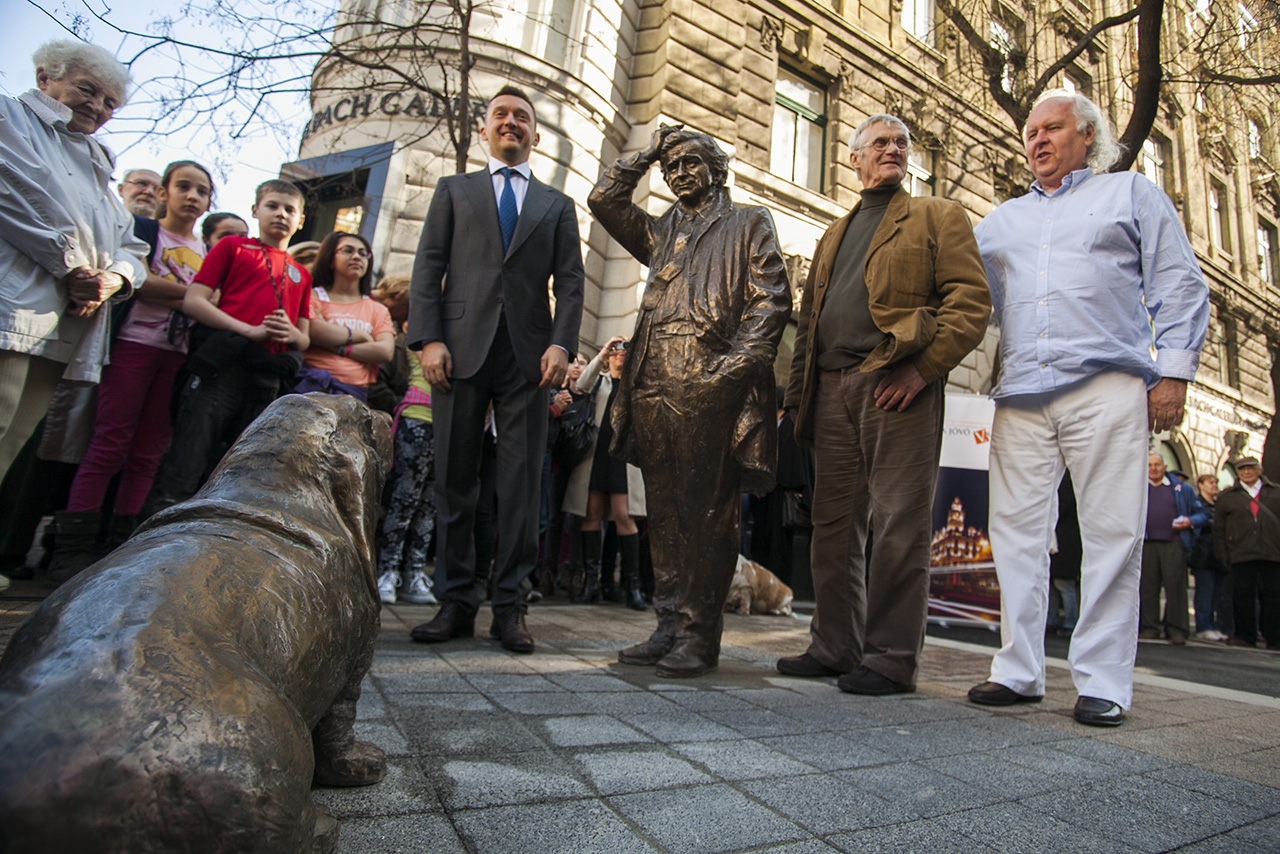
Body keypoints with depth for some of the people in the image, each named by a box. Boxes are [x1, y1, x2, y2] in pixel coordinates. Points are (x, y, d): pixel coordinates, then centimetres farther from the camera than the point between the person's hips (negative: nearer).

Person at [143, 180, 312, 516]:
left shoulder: (301, 275, 22)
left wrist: (292, 334, -3)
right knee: (186, 467, -8)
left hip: (266, 384, 4)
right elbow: (193, 302, 1)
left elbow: (304, 339, 21)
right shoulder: (232, 247, 12)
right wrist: (250, 330, -11)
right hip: (222, 369, -4)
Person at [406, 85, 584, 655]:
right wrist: (429, 338, -6)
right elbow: (428, 267, 9)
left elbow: (569, 281, 10)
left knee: (522, 485, -2)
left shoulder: (557, 205, 21)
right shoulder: (454, 191, 19)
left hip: (528, 354, 0)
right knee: (454, 480, 2)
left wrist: (561, 343, -7)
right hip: (462, 350, 0)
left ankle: (510, 607, 6)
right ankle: (457, 603, 12)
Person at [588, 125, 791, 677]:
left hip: (709, 388, -5)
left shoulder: (749, 224, 14)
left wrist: (736, 362, -12)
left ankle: (698, 636, 2)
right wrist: (648, 154, 26)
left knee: (705, 514, -5)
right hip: (653, 388, 5)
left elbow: (770, 300, 2)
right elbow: (604, 198, 22)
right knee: (664, 514, 6)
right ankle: (670, 626, 13)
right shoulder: (660, 232, 29)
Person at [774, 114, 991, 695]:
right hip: (832, 387, 6)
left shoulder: (937, 217, 12)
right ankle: (834, 647, 16)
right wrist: (799, 392, 12)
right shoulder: (834, 235, 28)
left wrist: (924, 367, -14)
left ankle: (891, 658, 4)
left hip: (896, 384, -5)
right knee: (834, 522, 6)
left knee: (898, 524, -5)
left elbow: (971, 300, -2)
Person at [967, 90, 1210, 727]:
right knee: (1017, 533, 0)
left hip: (1106, 387, -3)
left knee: (1112, 534, -4)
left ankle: (1102, 682, 5)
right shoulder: (1001, 220, 26)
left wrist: (1173, 372, -3)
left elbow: (1180, 287, 8)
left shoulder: (1132, 194, 17)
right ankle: (1019, 671, 9)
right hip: (1021, 397, 3)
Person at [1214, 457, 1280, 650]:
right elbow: (1219, 527, 10)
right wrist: (1222, 554, 3)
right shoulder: (1227, 496, 12)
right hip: (1241, 554, 0)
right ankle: (1245, 635, 9)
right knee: (1243, 596, 1)